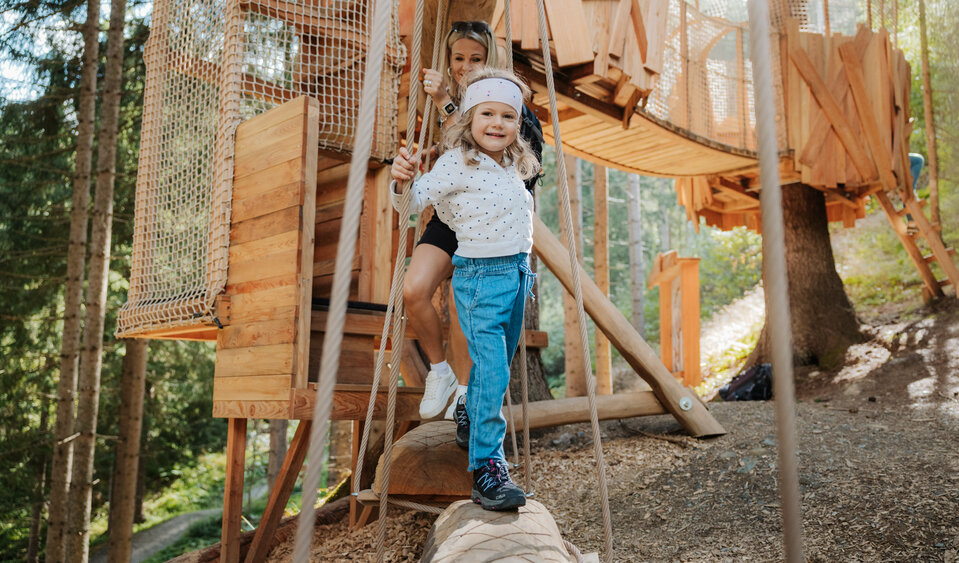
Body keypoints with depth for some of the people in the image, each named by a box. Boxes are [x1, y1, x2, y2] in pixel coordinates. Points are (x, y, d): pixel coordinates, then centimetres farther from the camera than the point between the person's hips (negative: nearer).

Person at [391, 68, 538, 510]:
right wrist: (401, 181, -34)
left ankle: (469, 417, 43)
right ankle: (487, 469, -8)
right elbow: (414, 203, -15)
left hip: (517, 274, 8)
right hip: (480, 277, -8)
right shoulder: (457, 162, -12)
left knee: (496, 367, 19)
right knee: (491, 372, -13)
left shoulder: (514, 165, 10)